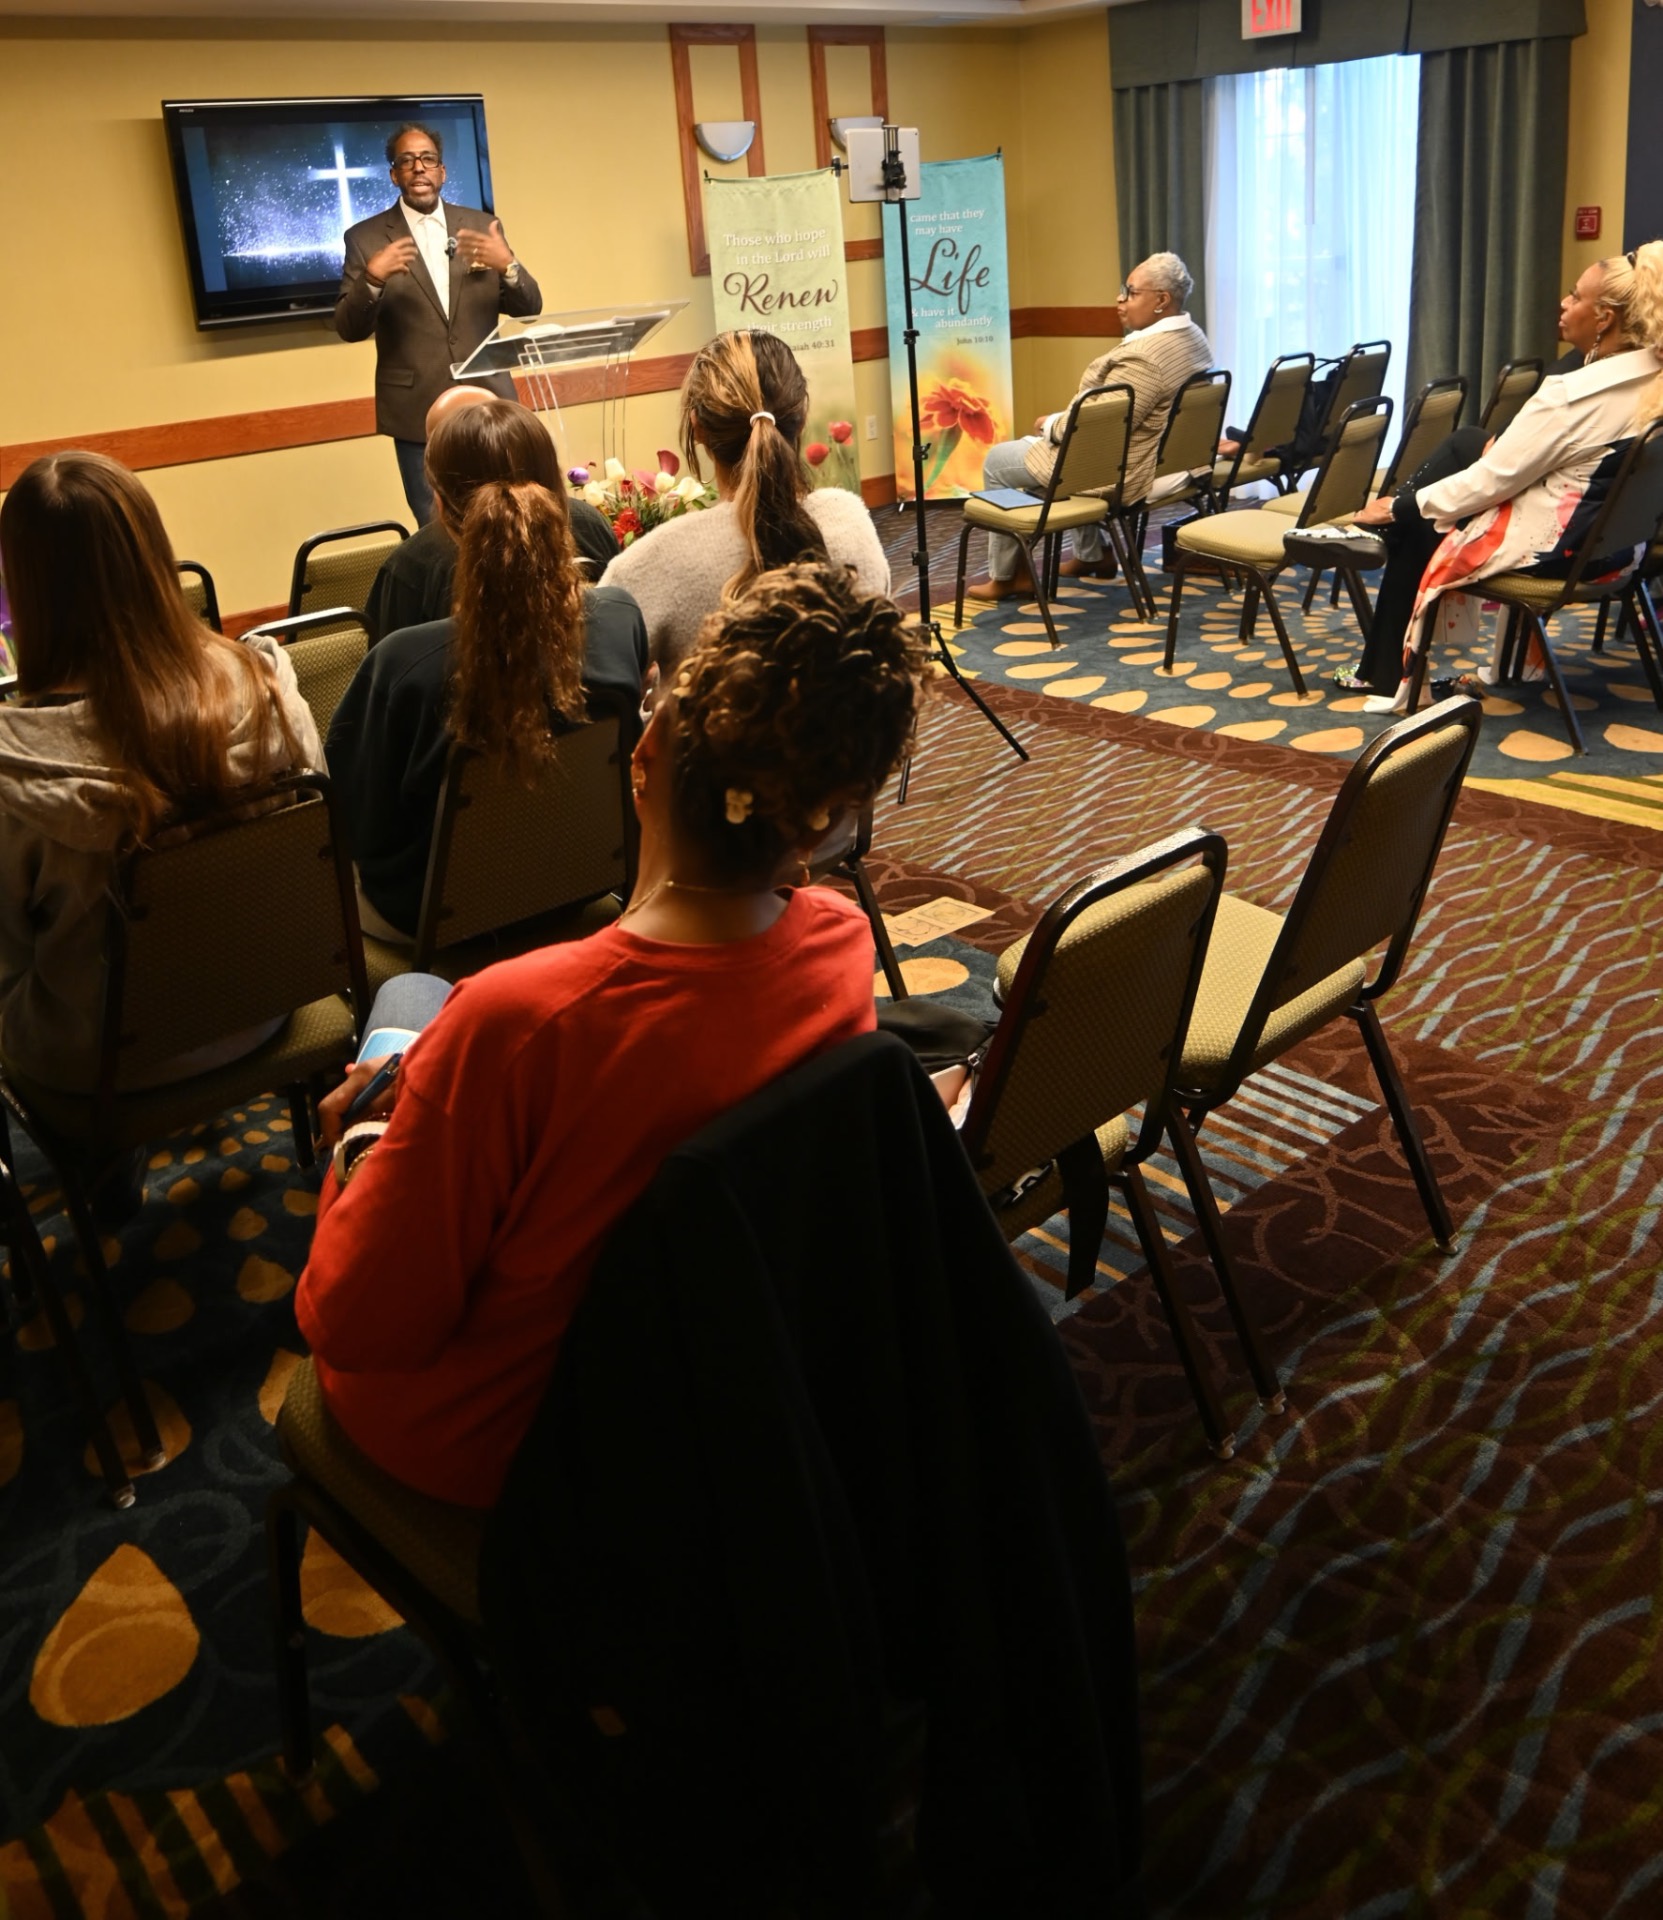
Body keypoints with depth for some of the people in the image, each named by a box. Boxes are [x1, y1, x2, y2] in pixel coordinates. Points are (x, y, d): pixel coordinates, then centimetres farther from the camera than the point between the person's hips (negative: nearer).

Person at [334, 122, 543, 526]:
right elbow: (349, 328, -4)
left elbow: (528, 309, 5)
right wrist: (372, 278, -23)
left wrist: (508, 266, -17)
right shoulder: (366, 237, 1)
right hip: (418, 412, -2)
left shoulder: (482, 226, 8)